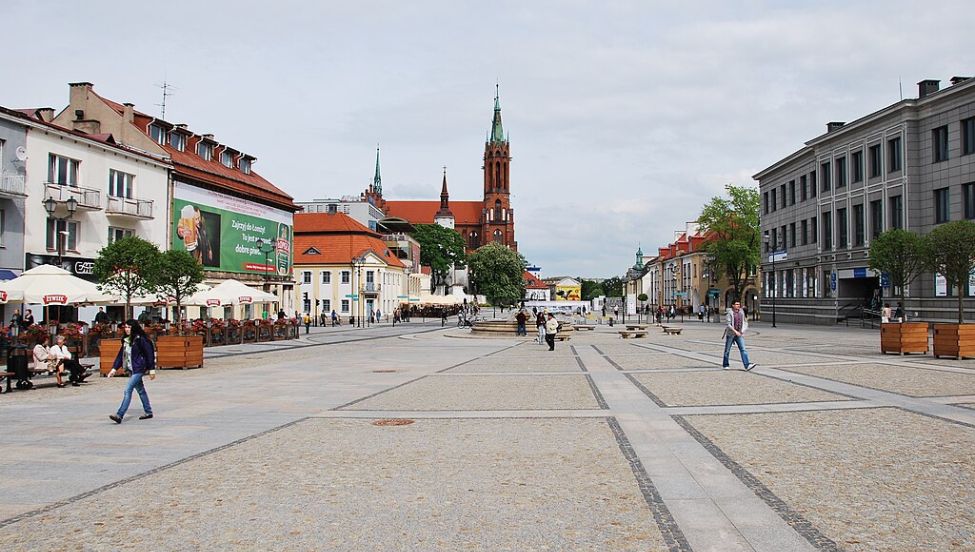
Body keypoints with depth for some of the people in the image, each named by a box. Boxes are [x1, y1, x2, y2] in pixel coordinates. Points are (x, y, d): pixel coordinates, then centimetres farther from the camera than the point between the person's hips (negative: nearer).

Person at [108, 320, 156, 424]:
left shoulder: (141, 339, -14)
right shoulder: (126, 340, 9)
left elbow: (150, 354, -13)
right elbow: (121, 355, 14)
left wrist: (152, 369, -13)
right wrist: (114, 368, 7)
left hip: (139, 369, -8)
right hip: (132, 369, 8)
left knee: (128, 390, -14)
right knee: (140, 390, 16)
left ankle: (119, 415, -15)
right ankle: (148, 412, 27)